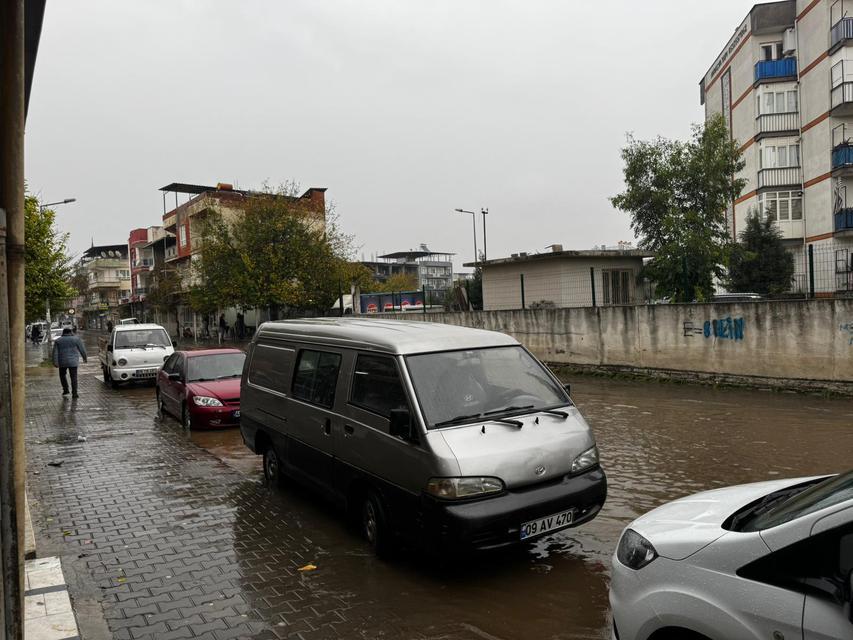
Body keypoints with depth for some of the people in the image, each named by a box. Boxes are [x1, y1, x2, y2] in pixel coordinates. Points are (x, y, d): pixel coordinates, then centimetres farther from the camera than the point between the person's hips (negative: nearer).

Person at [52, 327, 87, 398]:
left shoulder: (58, 341, 3)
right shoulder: (76, 339, -1)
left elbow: (55, 352, -3)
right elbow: (82, 349, 2)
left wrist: (55, 362, -6)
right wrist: (85, 357, 13)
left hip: (62, 362, 1)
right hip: (73, 362, -1)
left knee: (62, 375, 23)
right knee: (74, 377, 1)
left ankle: (65, 389, 19)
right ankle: (74, 393, -3)